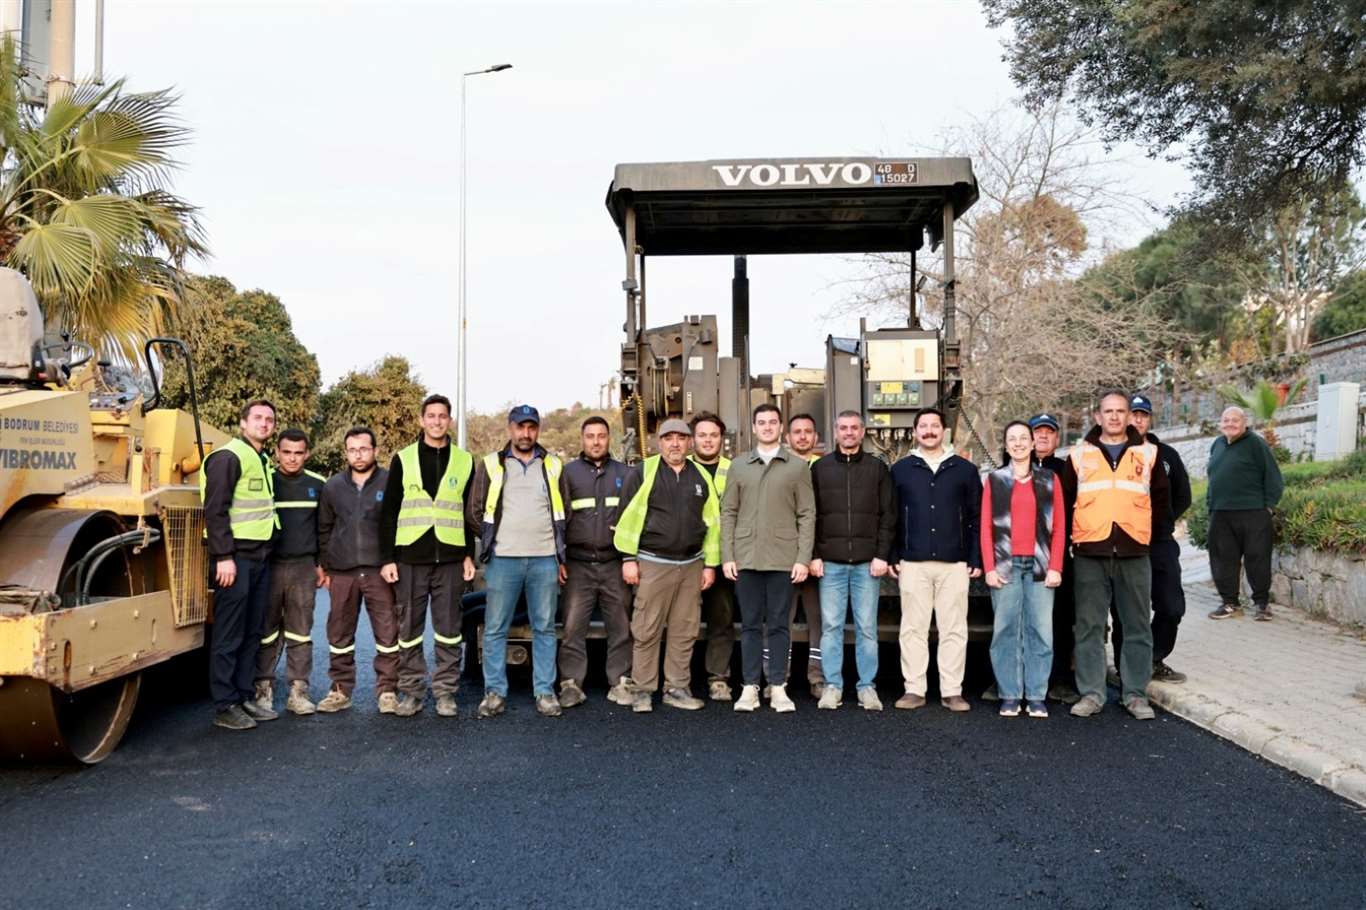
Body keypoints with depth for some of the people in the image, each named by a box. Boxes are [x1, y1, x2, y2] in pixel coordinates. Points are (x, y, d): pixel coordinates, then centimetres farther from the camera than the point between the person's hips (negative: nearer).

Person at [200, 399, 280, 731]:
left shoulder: (263, 461, 17)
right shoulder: (229, 457, -10)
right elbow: (215, 510, -16)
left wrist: (264, 552, 17)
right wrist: (224, 556, -20)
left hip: (260, 556, 9)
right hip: (235, 557, -9)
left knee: (252, 633, 12)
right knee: (229, 636, -3)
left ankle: (245, 697, 20)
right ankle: (225, 706, 3)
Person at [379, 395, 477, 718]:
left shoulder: (465, 461, 9)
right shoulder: (403, 459, 6)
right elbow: (388, 512, 4)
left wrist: (470, 555, 4)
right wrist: (387, 558, -2)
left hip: (450, 559, 1)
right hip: (410, 558, 0)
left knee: (449, 630, 4)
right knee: (409, 629, 5)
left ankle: (445, 693, 13)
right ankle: (411, 692, 15)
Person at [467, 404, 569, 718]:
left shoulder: (554, 467, 10)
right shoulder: (490, 465, 6)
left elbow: (563, 514, 15)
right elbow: (476, 510, 9)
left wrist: (561, 556, 10)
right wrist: (491, 543, 8)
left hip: (545, 560, 1)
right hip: (502, 559, -1)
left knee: (544, 628, 6)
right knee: (495, 628, 2)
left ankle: (545, 692, 13)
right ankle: (495, 692, 11)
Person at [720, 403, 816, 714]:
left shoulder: (798, 466, 5)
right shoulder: (739, 466, 10)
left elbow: (807, 515, 2)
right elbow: (728, 512, 8)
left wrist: (803, 558, -6)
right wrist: (727, 556, 0)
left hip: (783, 559, -1)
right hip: (746, 558, 2)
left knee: (779, 625, 4)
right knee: (750, 625, 7)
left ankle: (778, 688, 11)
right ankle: (750, 687, 13)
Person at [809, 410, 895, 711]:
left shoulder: (877, 468, 7)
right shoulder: (820, 468, 8)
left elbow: (888, 515, 4)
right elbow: (810, 515, 6)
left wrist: (882, 555, -5)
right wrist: (814, 555, -2)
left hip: (867, 562, 0)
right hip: (830, 562, 0)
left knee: (867, 627, 4)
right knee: (831, 626, 3)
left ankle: (867, 686, 12)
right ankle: (832, 685, 11)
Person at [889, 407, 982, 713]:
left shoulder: (964, 469, 7)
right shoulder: (900, 469, 8)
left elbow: (976, 517, 6)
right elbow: (890, 517, 7)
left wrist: (976, 559, 0)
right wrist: (891, 557, 0)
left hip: (954, 563, 0)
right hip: (913, 563, 0)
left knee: (954, 629, 3)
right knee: (913, 628, 3)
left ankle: (952, 691, 10)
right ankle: (914, 689, 10)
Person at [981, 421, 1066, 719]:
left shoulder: (1049, 479, 11)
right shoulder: (994, 480, 10)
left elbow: (1059, 527, 7)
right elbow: (986, 527, 6)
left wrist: (1055, 567, -2)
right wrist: (989, 568, -3)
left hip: (1039, 565, 0)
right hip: (1005, 565, 0)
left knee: (1040, 631, -2)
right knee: (1005, 631, -1)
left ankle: (1036, 697, 6)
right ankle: (1009, 696, 5)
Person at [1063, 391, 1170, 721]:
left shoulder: (1148, 453, 9)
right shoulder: (1079, 454, 8)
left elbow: (1161, 497, 16)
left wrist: (1141, 527, 10)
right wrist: (1078, 535, 7)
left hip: (1134, 553, 1)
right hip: (1090, 554, 0)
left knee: (1137, 627, 5)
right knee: (1089, 626, 3)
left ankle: (1135, 694, 14)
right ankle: (1091, 693, 10)